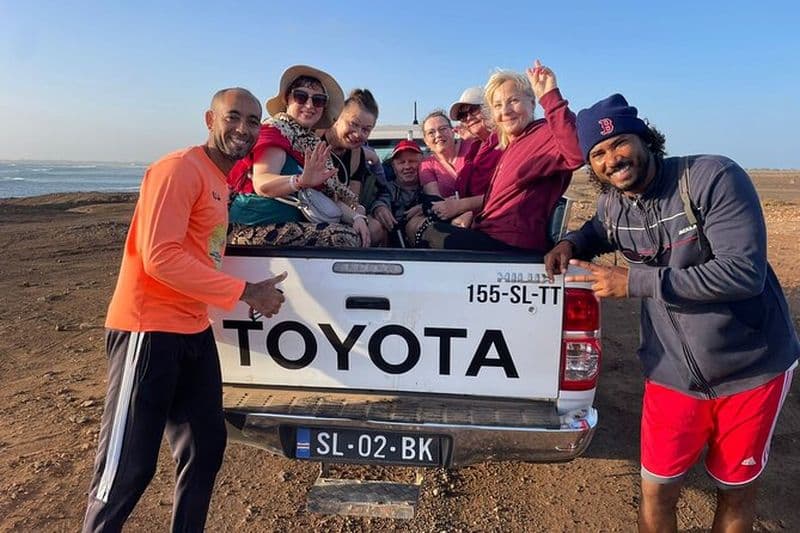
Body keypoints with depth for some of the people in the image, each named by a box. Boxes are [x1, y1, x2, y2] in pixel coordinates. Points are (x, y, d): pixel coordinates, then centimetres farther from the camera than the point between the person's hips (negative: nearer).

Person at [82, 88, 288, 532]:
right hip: (149, 331, -9)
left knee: (206, 448, 15)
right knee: (129, 467, -1)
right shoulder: (179, 168, -13)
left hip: (194, 331, 9)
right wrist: (245, 293, -18)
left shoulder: (222, 177, 15)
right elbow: (160, 257, -22)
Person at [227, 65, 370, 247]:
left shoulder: (314, 144, 18)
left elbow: (330, 195, 10)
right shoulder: (276, 130, -6)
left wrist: (355, 216, -10)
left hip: (288, 225, 8)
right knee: (344, 238, -21)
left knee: (360, 235, -7)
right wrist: (302, 181, -42)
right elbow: (262, 184, -24)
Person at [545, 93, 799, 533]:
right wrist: (571, 243, -2)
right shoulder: (611, 206, -3)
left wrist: (635, 282, -30)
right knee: (656, 492, 8)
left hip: (753, 367, -3)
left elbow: (744, 272, -28)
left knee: (736, 488, 17)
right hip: (673, 374, 4)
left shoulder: (714, 178, -20)